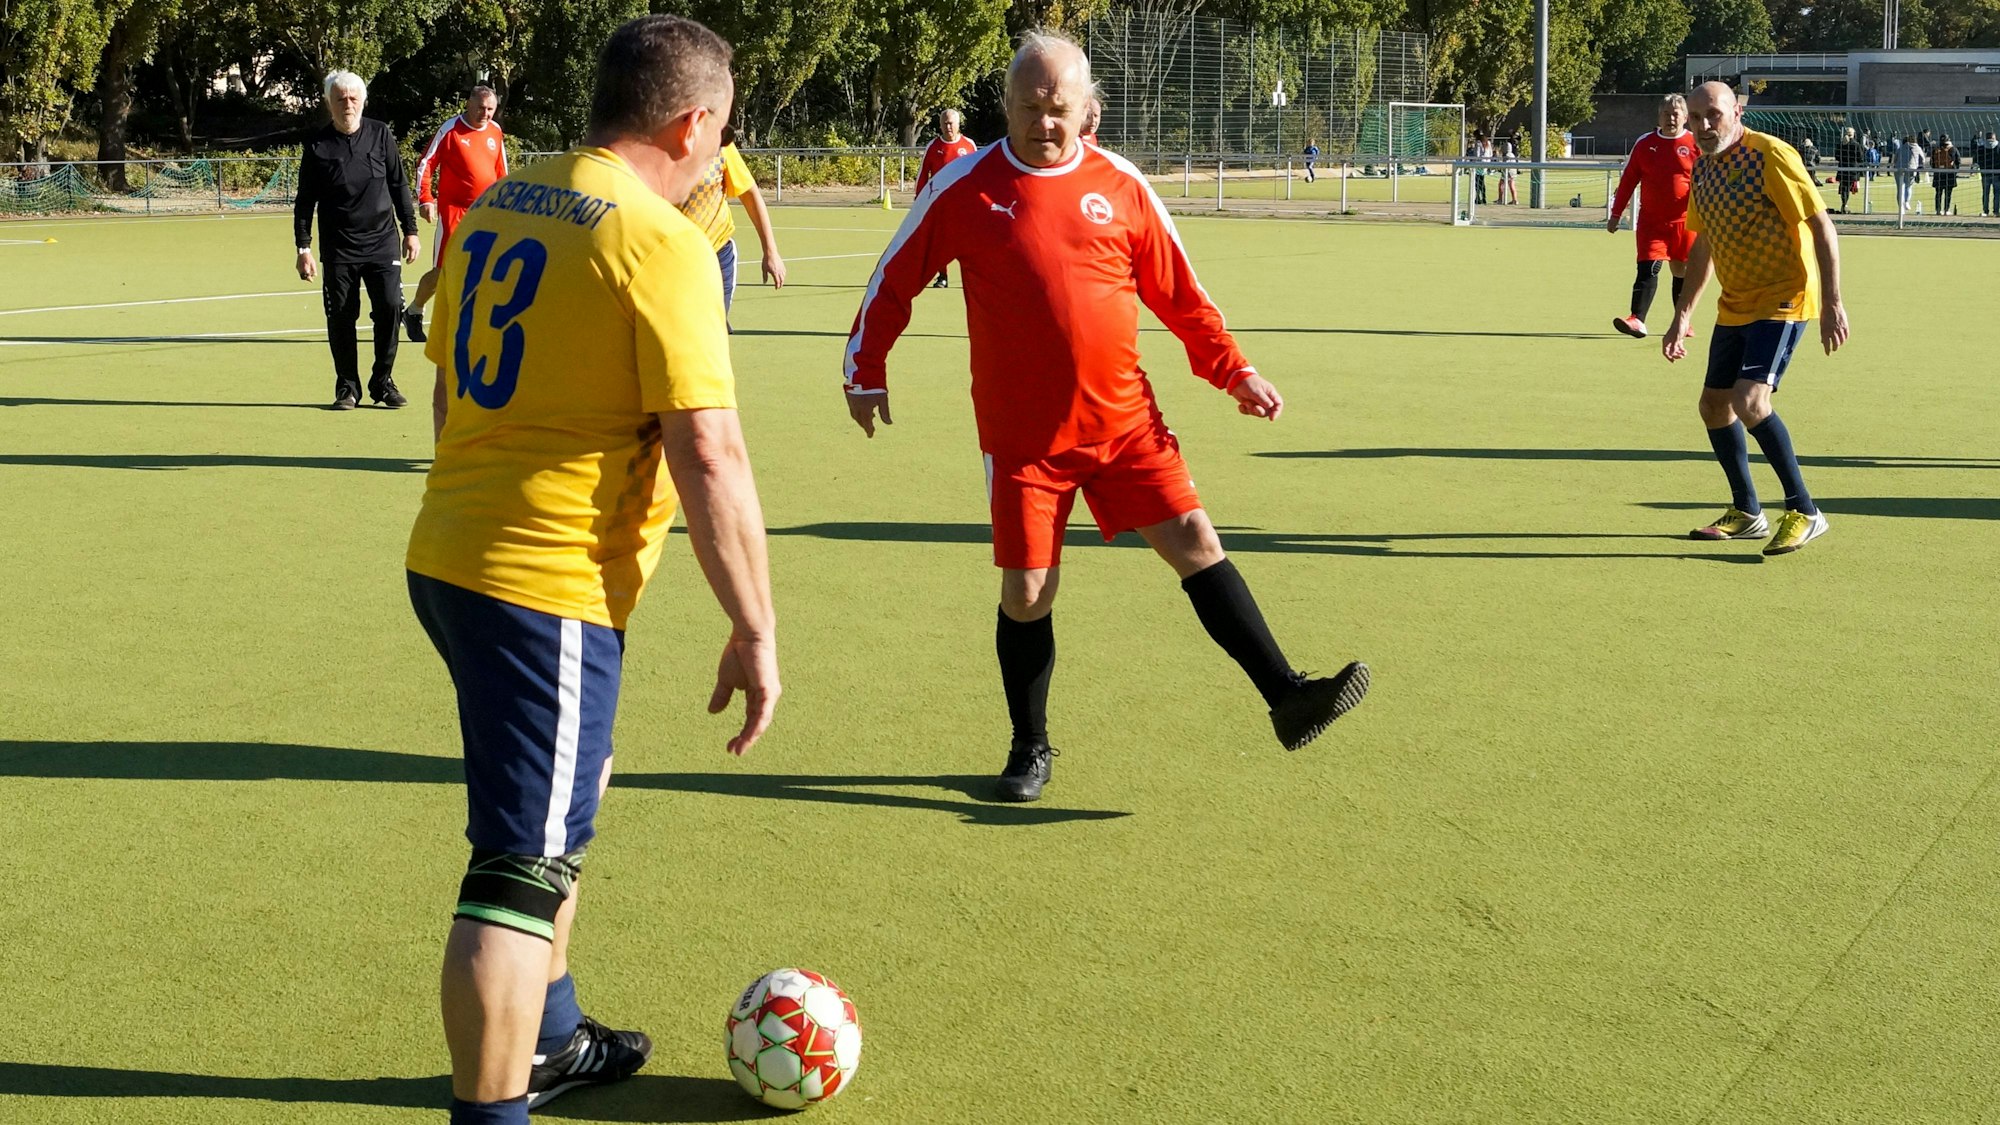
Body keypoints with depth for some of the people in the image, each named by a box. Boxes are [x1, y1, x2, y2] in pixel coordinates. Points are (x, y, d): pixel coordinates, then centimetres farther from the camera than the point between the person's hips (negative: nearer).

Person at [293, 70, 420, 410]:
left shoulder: (380, 135, 5)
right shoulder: (316, 145, 1)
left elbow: (398, 186, 12)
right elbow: (304, 201, 4)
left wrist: (410, 230, 9)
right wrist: (303, 247, 0)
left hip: (382, 244, 1)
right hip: (338, 250, -1)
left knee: (390, 309, -7)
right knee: (340, 318, 0)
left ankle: (382, 382, 9)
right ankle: (347, 387, 13)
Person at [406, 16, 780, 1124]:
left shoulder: (497, 203, 11)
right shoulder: (658, 242, -15)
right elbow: (709, 459, -19)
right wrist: (754, 633, -12)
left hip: (446, 559, 9)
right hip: (548, 586, -9)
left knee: (565, 795, 27)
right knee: (525, 864, -3)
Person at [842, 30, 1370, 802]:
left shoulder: (1122, 188, 2)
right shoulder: (965, 188, -3)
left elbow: (1180, 295, 8)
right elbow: (893, 281, 6)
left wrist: (1235, 373, 1)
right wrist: (865, 374, 4)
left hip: (1124, 419, 2)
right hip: (1022, 436, -2)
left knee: (1196, 542, -4)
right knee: (1026, 592, 2)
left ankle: (1288, 701, 0)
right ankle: (1030, 748, 21)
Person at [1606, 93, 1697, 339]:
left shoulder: (1696, 145, 1)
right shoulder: (1644, 144, 5)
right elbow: (1627, 180, 10)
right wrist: (1616, 214, 9)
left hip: (1684, 221, 0)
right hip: (1651, 221, 0)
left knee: (1682, 271, 9)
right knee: (1648, 268, -13)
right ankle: (1637, 319, -20)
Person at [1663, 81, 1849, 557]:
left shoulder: (1770, 156, -17)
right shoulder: (1702, 168, 7)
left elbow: (1821, 225, -18)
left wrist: (1832, 302, -22)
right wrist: (1683, 314, 17)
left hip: (1784, 299, -9)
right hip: (1735, 305, 9)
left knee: (1750, 401, -23)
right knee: (1714, 404, 11)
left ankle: (1804, 512, -11)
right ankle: (1746, 513, 27)